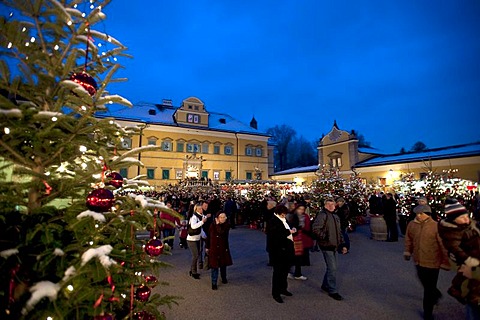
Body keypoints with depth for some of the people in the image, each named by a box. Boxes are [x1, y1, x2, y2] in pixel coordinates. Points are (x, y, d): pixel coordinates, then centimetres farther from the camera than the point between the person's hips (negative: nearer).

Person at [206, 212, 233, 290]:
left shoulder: (227, 225, -10)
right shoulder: (213, 225, -5)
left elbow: (221, 233, -28)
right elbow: (209, 236, 4)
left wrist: (218, 224, -21)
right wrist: (207, 247, 7)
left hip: (223, 248, 0)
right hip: (213, 248, 0)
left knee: (223, 264, 17)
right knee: (214, 265, 1)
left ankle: (224, 278, 41)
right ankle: (214, 283, 13)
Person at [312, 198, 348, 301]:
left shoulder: (335, 217, 17)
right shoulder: (322, 215, -13)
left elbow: (339, 232, 23)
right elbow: (315, 228, -22)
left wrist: (342, 245, 19)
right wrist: (325, 237, -21)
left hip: (333, 246, 9)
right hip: (326, 246, -9)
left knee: (331, 267, 17)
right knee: (332, 268, -5)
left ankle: (325, 285, 34)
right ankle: (332, 291, 7)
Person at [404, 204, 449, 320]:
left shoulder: (436, 226, -19)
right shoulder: (411, 225, -6)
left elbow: (443, 245, -14)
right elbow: (409, 239, 10)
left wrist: (445, 262, -9)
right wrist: (408, 251, 9)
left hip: (432, 262, -5)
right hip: (418, 261, 5)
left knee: (429, 289, 7)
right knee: (425, 283, 27)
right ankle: (436, 294, 56)